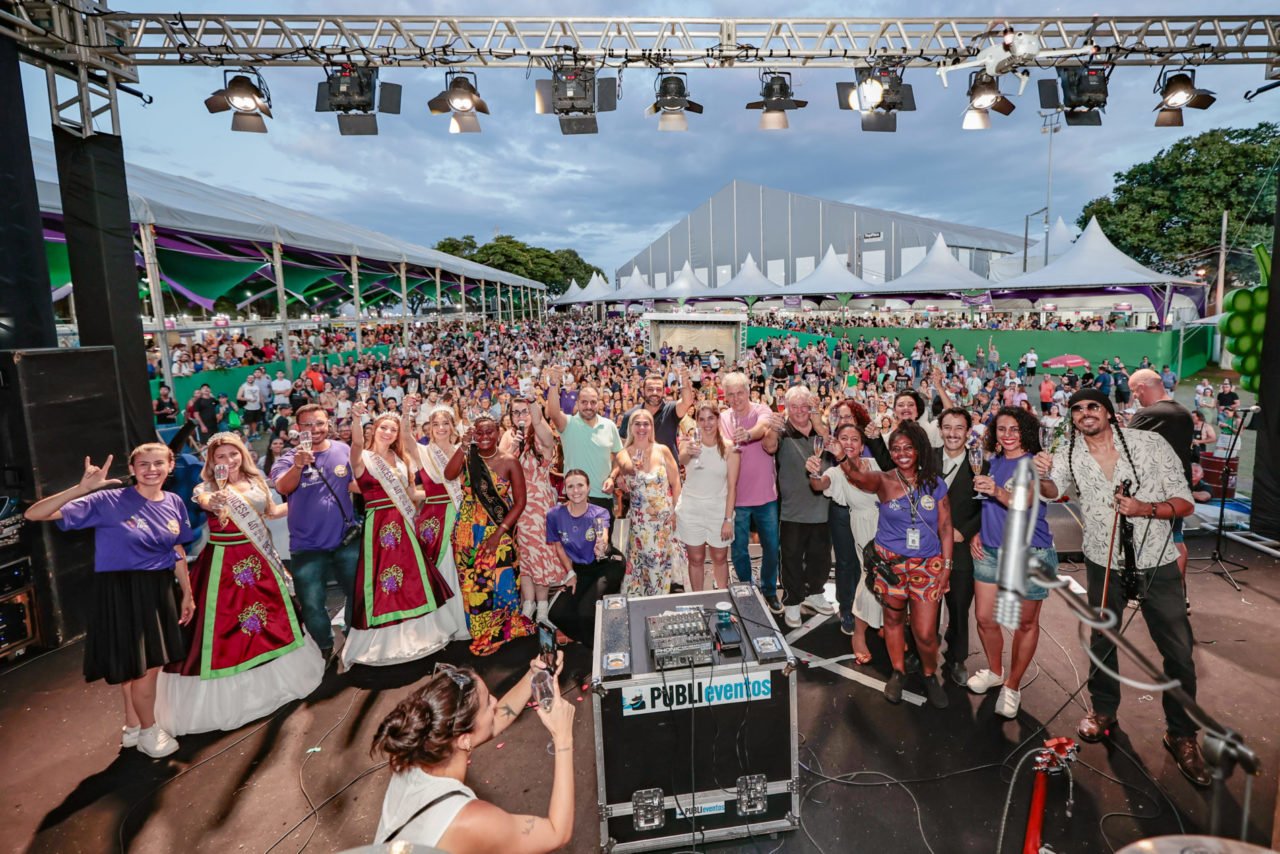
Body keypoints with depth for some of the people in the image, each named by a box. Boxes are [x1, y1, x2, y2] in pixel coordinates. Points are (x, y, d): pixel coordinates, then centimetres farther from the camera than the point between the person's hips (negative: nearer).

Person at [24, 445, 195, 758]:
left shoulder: (174, 503, 0)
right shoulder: (109, 502, -16)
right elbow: (33, 514, -20)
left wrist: (187, 593, 13)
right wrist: (82, 488, -35)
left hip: (159, 589, 6)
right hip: (122, 590, -5)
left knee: (152, 664, 18)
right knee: (140, 665, 6)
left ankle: (133, 726, 40)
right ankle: (148, 730, 29)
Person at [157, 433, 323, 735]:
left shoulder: (256, 481, 4)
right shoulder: (208, 486, -9)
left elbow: (272, 512, 18)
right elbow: (206, 502, -34)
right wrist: (215, 500, -56)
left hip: (259, 558, 5)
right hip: (223, 563, -5)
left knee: (272, 616, 18)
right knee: (222, 626, -2)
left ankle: (275, 675, 40)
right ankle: (224, 694, 12)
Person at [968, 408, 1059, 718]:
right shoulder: (992, 463, 8)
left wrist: (998, 492, -40)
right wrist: (976, 533, 7)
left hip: (1029, 554, -5)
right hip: (989, 550, 5)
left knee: (1025, 623, 7)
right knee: (985, 618, 8)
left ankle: (1012, 686, 24)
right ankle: (994, 671, 32)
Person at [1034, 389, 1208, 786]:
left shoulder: (1150, 443, -13)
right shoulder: (1069, 454, -7)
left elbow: (1185, 503, -9)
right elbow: (1053, 489, -22)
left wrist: (1144, 508, -28)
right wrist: (1041, 477, -45)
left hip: (1157, 563, -1)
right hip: (1103, 562, 2)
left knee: (1179, 652, 4)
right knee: (1101, 639, 17)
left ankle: (1181, 734, 25)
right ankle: (1104, 711, 38)